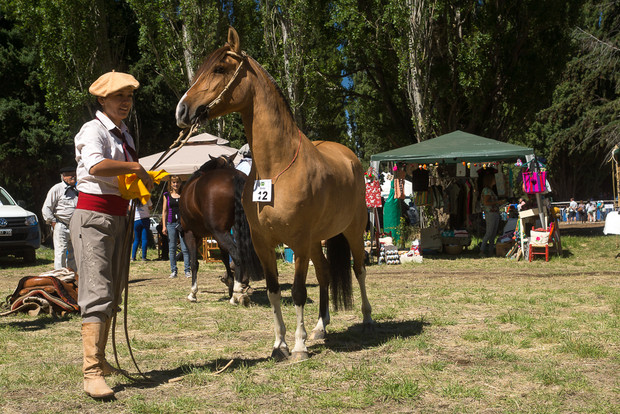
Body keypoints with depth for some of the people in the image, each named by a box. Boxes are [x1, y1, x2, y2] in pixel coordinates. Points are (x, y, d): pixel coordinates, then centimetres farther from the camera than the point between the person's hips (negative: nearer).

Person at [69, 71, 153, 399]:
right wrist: (136, 167, -23)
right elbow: (96, 165, -31)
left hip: (119, 218, 9)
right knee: (97, 293, -16)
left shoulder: (124, 134, 16)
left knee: (113, 295, 13)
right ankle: (91, 373, -19)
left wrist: (150, 181, 4)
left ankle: (100, 362, 24)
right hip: (94, 217, -9)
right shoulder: (94, 130, -10)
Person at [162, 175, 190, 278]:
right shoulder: (167, 195, 8)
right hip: (171, 223, 1)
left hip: (183, 223, -1)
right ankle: (173, 271, 11)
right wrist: (164, 226, 2)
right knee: (172, 249, 4)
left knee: (185, 248, -5)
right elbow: (165, 211, 9)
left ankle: (187, 270, -1)